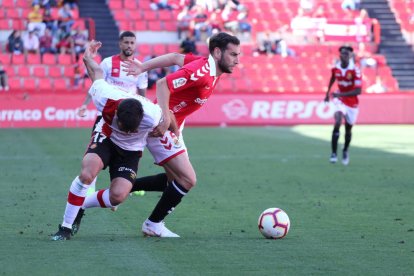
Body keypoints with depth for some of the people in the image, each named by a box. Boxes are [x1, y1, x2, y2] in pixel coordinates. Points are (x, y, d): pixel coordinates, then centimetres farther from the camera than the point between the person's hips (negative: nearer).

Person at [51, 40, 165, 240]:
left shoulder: (152, 116, -38)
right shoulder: (104, 98, -33)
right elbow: (97, 72, -12)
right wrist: (88, 57, 7)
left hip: (130, 151, 0)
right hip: (106, 137, 0)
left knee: (118, 196, -20)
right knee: (86, 174, -29)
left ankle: (81, 206, 12)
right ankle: (66, 227, -14)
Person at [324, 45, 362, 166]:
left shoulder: (355, 70, -21)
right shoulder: (336, 68, -8)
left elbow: (358, 91, -26)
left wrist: (340, 94, -32)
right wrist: (328, 93, 22)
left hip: (352, 101, -1)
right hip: (339, 99, 1)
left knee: (348, 129, 11)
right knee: (337, 123, -22)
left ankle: (345, 151, 39)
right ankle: (333, 153, -18)